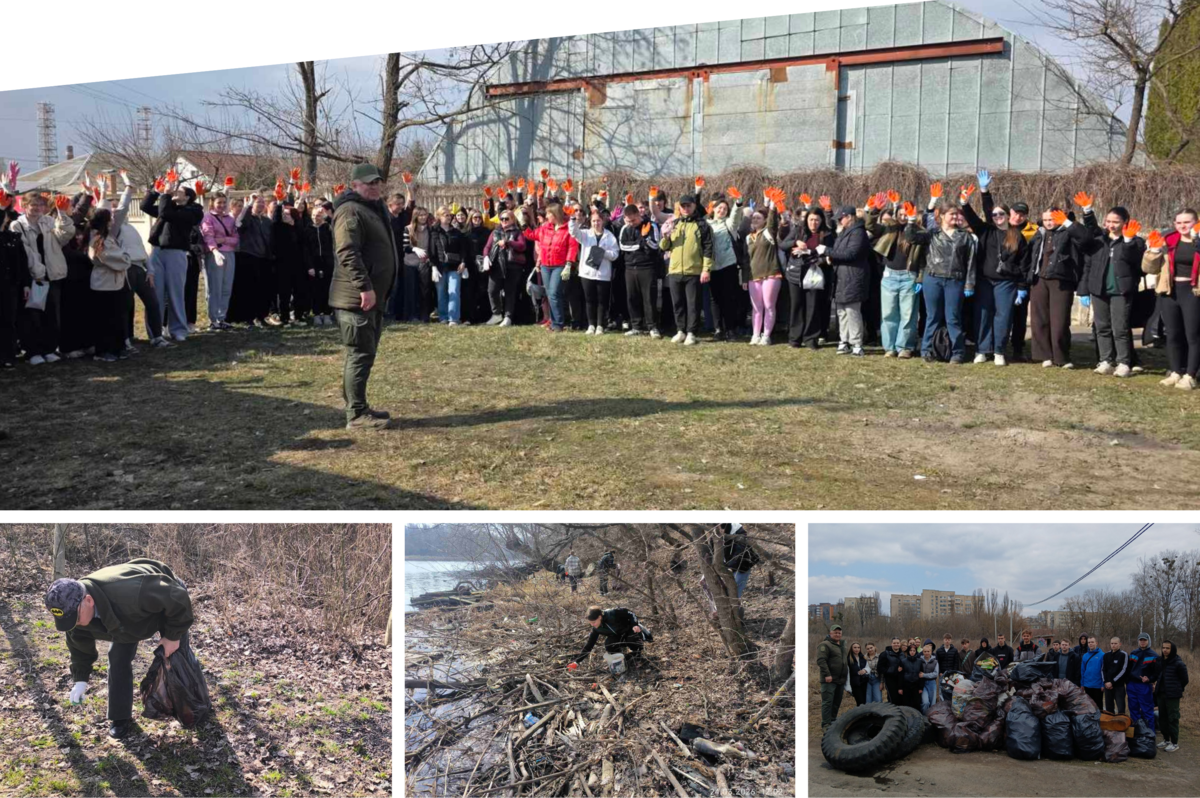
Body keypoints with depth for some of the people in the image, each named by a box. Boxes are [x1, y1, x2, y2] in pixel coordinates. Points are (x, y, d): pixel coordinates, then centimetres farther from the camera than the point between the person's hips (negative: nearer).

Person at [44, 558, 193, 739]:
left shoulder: (128, 593, -51)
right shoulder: (74, 607, -27)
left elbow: (178, 598, -39)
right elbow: (79, 644, -4)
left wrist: (173, 636, -28)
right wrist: (80, 679, -5)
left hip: (167, 599, -5)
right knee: (118, 658, -5)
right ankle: (121, 718, 9)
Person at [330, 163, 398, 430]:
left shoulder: (375, 209, 20)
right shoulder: (350, 211, -14)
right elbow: (348, 253, -24)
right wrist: (364, 287, -29)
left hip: (373, 296, 11)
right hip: (357, 297, -10)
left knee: (365, 353, 16)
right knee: (360, 354, -8)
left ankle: (359, 407, 25)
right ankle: (356, 415, -3)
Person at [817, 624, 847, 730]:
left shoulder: (843, 645, 20)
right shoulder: (825, 645, -8)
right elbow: (821, 660, -17)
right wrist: (827, 674, -25)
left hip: (840, 680, 8)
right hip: (829, 680, -8)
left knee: (837, 702, 13)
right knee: (827, 702, -9)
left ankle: (833, 721, 22)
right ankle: (825, 724, -8)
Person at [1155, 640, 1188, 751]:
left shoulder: (1179, 664, -12)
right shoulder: (1160, 661, 6)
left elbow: (1184, 680, -4)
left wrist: (1177, 690, 5)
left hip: (1172, 696, -7)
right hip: (1161, 694, 7)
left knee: (1173, 719, -2)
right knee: (1163, 718, 13)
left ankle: (1175, 743, 5)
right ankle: (1166, 740, 25)